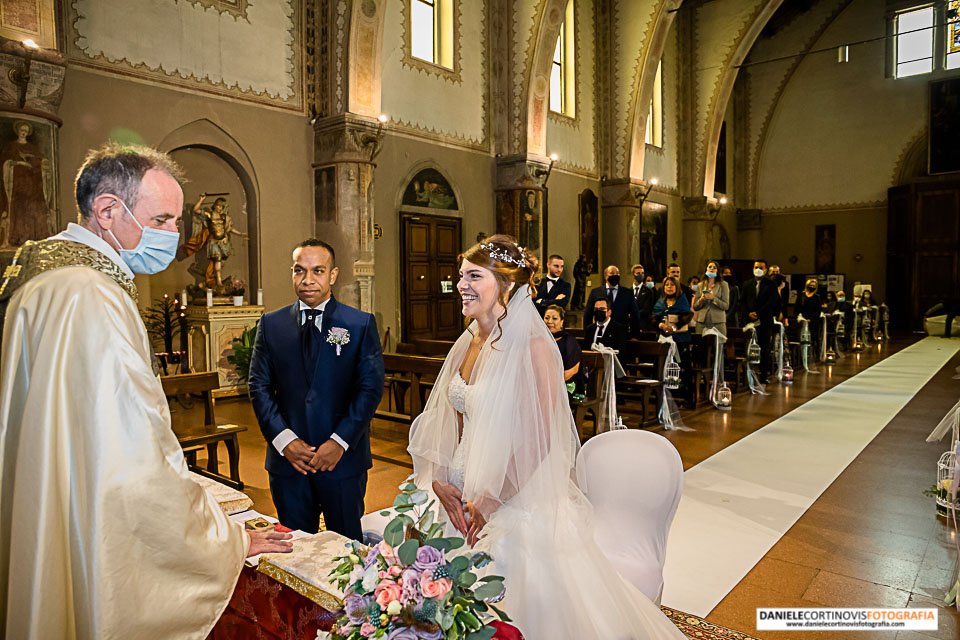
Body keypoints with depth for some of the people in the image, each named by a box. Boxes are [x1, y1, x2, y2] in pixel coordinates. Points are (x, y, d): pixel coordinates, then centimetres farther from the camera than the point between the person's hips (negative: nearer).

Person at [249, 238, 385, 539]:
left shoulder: (361, 324, -2)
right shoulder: (271, 324, 6)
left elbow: (371, 387, -6)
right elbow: (259, 386, 3)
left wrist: (340, 441, -13)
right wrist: (284, 439, -9)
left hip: (344, 458, -2)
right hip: (287, 458, 2)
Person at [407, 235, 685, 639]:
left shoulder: (531, 346, -18)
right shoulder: (467, 344, 5)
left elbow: (540, 439, -20)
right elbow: (452, 422, 9)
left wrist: (492, 500, -18)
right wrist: (438, 479, -3)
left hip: (518, 500, -7)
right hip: (463, 494, 7)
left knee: (524, 602, 9)